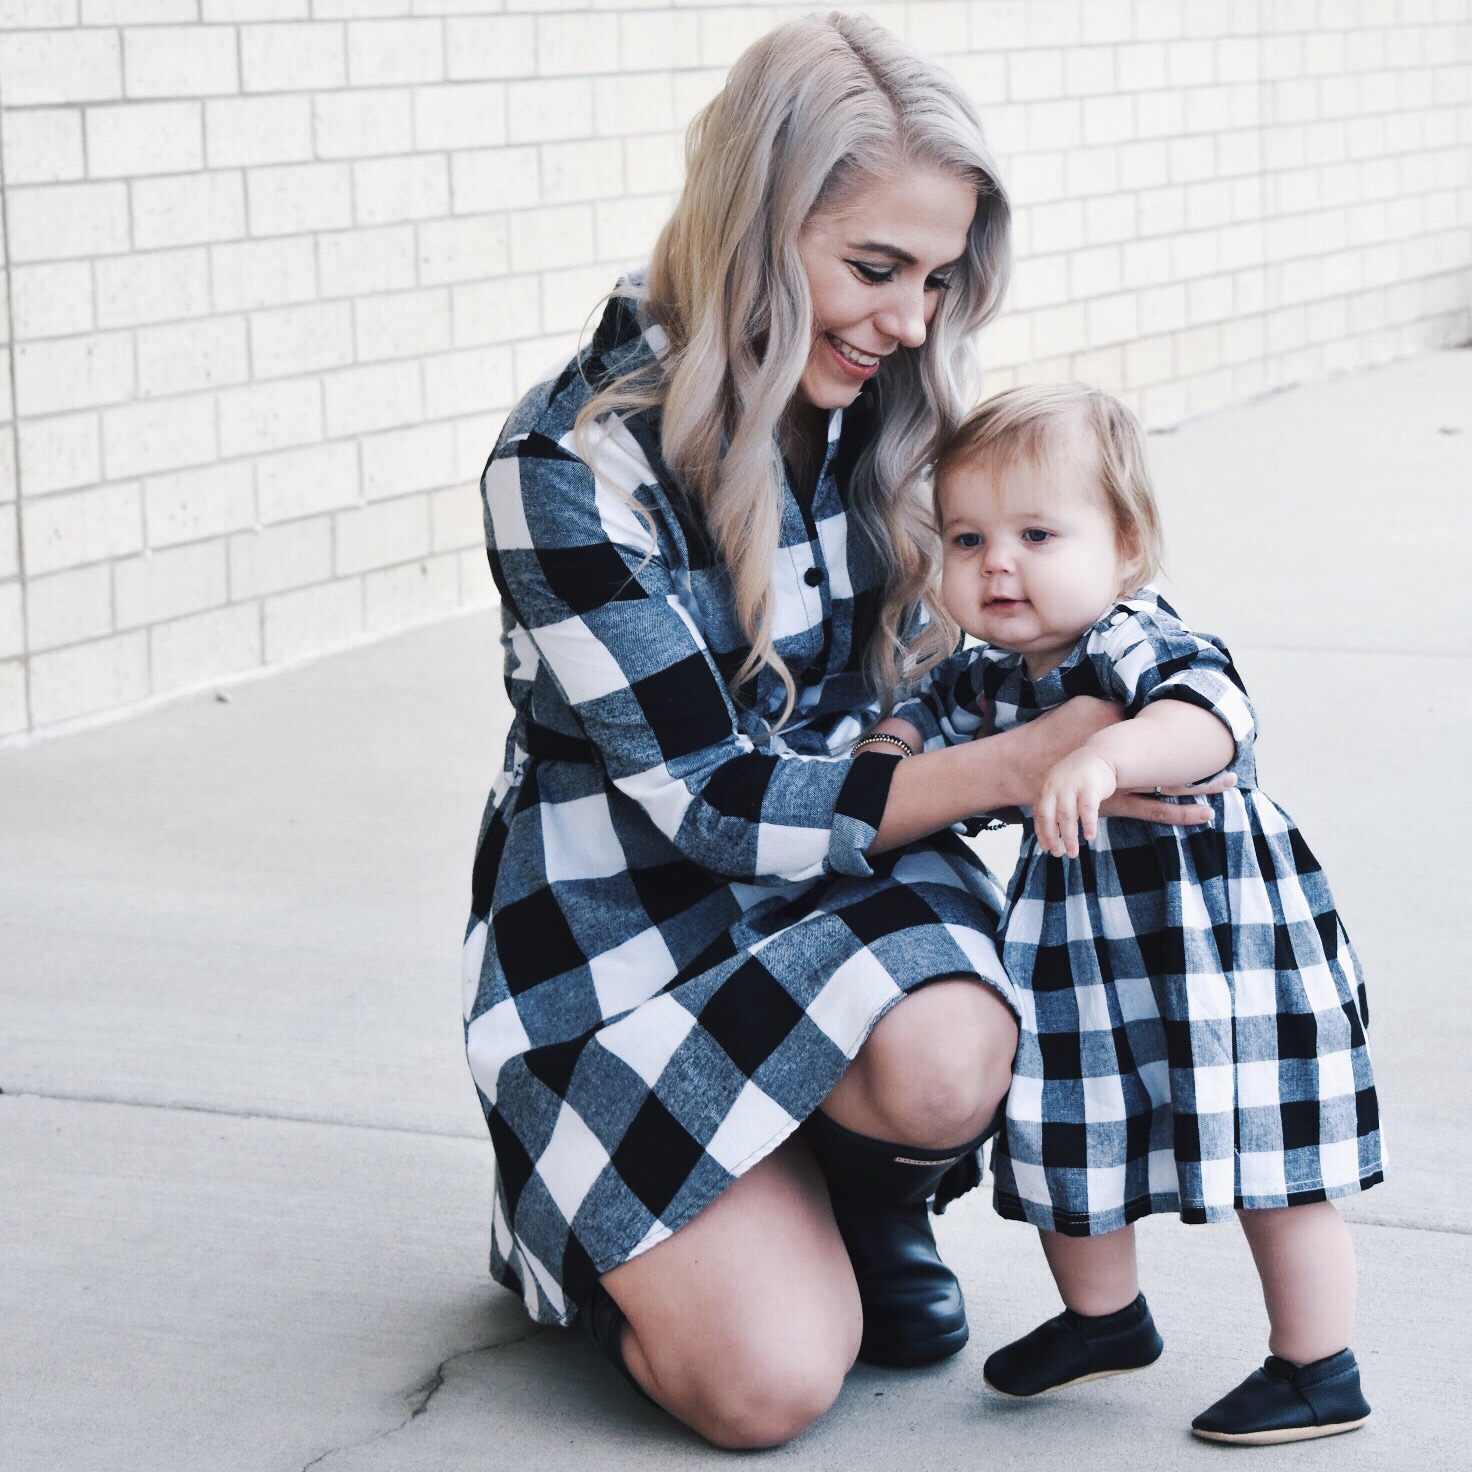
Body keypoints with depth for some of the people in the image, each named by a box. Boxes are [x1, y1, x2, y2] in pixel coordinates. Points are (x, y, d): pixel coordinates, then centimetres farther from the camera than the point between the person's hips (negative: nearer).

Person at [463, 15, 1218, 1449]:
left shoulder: (878, 412, -1)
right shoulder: (570, 467, -21)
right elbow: (720, 802, -20)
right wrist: (1024, 761, -23)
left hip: (834, 884, 4)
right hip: (621, 938, -4)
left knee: (943, 1063, -33)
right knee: (771, 1381, -20)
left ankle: (871, 1193, 4)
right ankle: (591, 1231, 14)